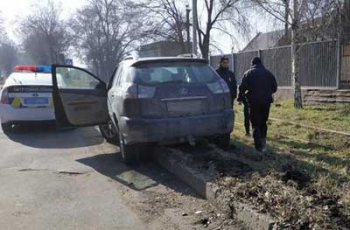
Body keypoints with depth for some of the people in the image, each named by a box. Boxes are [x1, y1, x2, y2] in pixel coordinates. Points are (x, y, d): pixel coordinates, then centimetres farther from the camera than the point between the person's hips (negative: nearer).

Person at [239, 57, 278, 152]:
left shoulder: (249, 73, -1)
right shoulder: (268, 73, 9)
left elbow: (242, 87, -9)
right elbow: (274, 87, 9)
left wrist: (244, 93, 11)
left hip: (254, 101, -3)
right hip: (266, 101, 3)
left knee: (255, 124, 0)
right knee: (263, 122, 19)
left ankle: (259, 146, -11)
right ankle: (263, 141, 23)